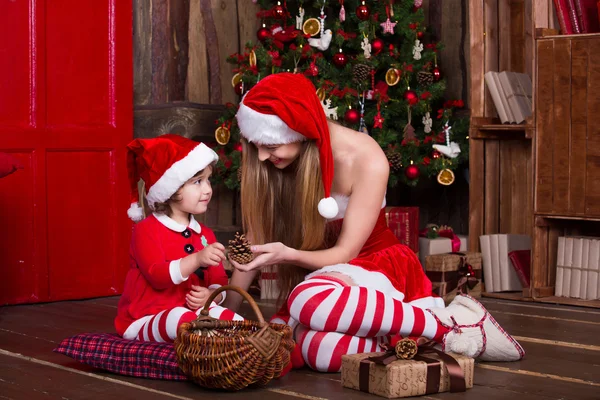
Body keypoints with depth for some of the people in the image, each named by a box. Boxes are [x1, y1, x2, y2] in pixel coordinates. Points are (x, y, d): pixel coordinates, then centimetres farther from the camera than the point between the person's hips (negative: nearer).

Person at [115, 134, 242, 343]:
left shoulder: (205, 234, 14)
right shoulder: (147, 230, -8)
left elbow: (219, 282, 13)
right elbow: (158, 276, -25)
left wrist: (212, 294, -13)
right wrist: (197, 259, -40)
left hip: (193, 310, 7)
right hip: (147, 321, -6)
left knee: (233, 321, -24)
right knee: (181, 319, -40)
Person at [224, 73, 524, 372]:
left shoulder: (366, 160, -20)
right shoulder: (270, 162, -8)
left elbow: (345, 253, -16)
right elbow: (257, 239, -2)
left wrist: (288, 255, -34)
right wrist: (227, 310, -8)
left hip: (375, 267, -4)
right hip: (317, 275, 4)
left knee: (309, 300, -40)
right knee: (318, 350, -33)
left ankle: (448, 324, -27)